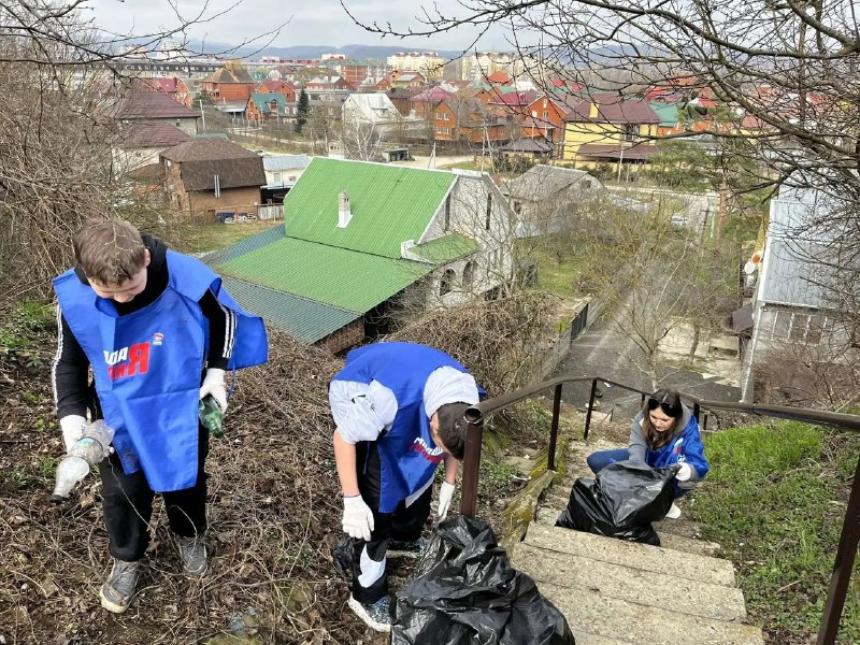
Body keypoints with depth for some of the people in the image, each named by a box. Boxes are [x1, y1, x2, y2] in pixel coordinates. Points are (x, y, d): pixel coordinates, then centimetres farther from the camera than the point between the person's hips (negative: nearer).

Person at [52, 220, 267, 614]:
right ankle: (126, 559, 41)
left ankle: (190, 536, 50)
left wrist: (216, 372, -9)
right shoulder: (72, 297, -21)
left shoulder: (185, 278, -28)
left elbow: (223, 316, -6)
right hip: (119, 414, 1)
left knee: (186, 477, 20)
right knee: (121, 490, 13)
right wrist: (71, 414, -14)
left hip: (182, 406, -1)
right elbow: (68, 363, -4)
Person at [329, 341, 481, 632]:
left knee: (420, 477, 15)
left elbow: (454, 443, -1)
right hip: (358, 398, -6)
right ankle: (367, 595, 6)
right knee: (377, 497, -10)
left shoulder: (466, 399, -25)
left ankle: (404, 538, 44)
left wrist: (449, 483, 5)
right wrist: (352, 500, -27)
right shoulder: (388, 396, -45)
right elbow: (344, 436, -28)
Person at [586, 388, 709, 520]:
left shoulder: (688, 429, -31)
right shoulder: (643, 419, -24)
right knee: (595, 460, -13)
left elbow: (700, 466, -38)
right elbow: (637, 449, -33)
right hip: (646, 461, 3)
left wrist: (689, 470, -63)